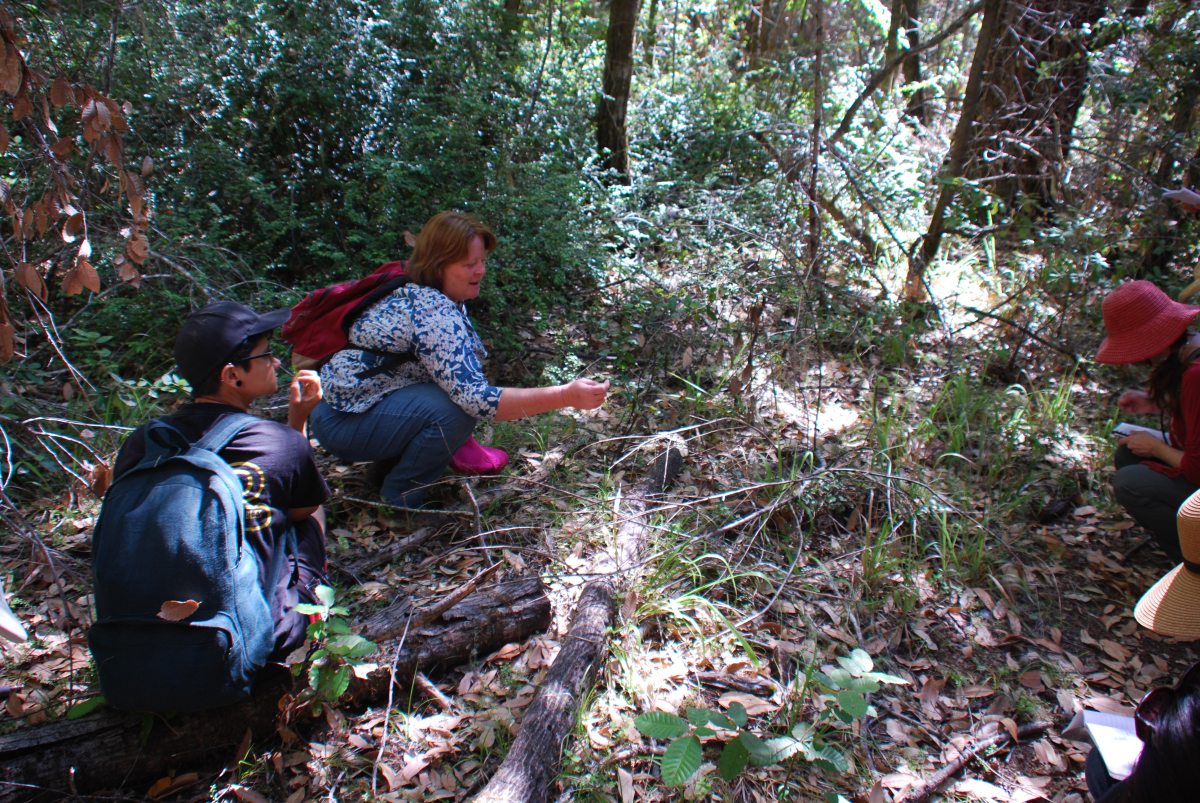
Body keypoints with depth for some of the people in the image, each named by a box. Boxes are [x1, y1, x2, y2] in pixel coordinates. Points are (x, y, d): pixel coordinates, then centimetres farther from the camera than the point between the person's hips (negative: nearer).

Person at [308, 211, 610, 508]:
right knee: (456, 407, -26)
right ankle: (400, 501, -6)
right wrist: (565, 396, -35)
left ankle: (391, 462, 15)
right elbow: (475, 398, -34)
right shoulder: (433, 313, -26)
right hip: (340, 420, -9)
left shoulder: (418, 294, 3)